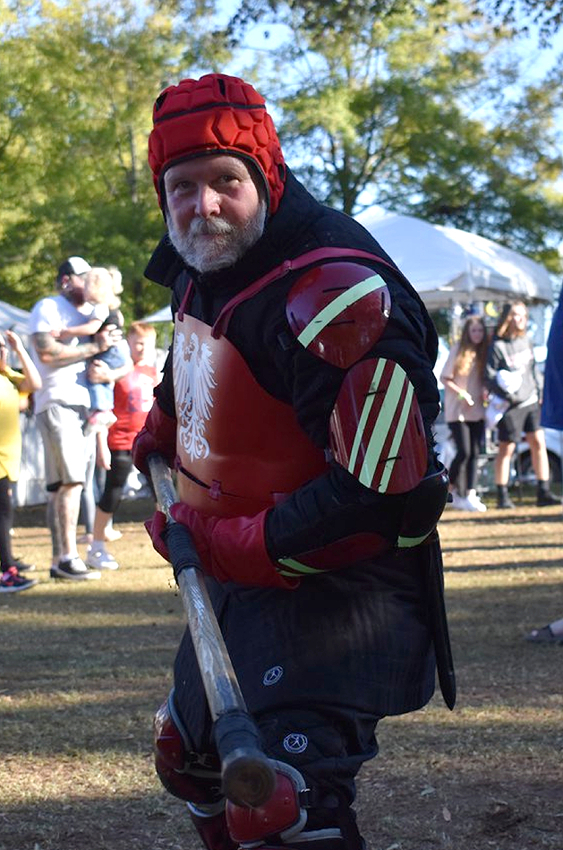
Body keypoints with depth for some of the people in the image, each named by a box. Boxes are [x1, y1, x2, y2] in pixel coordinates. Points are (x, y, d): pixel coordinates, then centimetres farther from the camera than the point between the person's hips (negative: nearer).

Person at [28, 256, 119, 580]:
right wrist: (95, 346, -14)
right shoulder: (48, 308, -2)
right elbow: (47, 352, -16)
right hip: (57, 403, -9)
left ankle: (60, 560, 4)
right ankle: (68, 557, -16)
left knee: (62, 485, 6)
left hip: (81, 405, 9)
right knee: (70, 481, -15)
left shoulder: (82, 316, 26)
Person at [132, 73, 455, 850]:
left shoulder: (333, 293, -28)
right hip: (237, 581, 10)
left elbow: (385, 491, -32)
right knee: (190, 755, 26)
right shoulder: (200, 263, 1)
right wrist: (161, 431, 24)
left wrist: (237, 547, -26)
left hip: (330, 594, -10)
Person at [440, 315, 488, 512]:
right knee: (464, 452, -10)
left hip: (477, 411, 5)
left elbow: (486, 379, 15)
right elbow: (444, 378, -6)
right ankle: (451, 490, 8)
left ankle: (470, 496, 2)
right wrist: (461, 394, -16)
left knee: (474, 453, 1)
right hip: (456, 410, -5)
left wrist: (486, 392, -5)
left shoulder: (484, 352, 9)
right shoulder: (458, 350, -6)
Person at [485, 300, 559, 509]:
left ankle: (543, 492, 4)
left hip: (531, 402, 6)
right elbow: (489, 378, -10)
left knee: (538, 443, 1)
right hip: (511, 406, -6)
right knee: (506, 449, 1)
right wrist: (505, 394, -20)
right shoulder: (498, 346, -10)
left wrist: (538, 391, 16)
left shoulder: (526, 341, 10)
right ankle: (502, 496, 8)